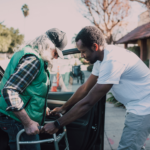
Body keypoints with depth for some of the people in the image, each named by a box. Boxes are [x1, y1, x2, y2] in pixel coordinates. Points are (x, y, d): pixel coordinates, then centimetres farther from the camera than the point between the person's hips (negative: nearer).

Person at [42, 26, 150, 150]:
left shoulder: (112, 60, -28)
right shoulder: (102, 57, 4)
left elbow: (88, 102, -27)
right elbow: (85, 88, 10)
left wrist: (57, 125, -20)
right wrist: (63, 108, 11)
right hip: (138, 107, 9)